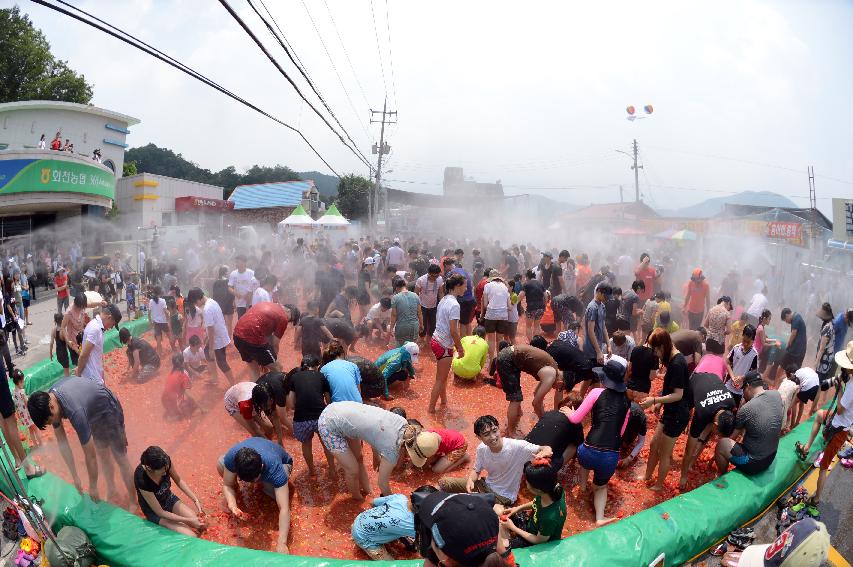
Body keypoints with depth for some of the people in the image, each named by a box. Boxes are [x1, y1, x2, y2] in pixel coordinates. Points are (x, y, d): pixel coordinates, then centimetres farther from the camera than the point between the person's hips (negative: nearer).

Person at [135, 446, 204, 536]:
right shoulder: (142, 479, -37)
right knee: (191, 537, -16)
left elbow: (179, 481, -2)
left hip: (169, 499, 5)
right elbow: (160, 512, -26)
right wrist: (189, 520, -24)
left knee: (202, 526, -8)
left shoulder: (165, 462, -25)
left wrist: (196, 500, -10)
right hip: (155, 512, -4)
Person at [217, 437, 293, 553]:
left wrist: (282, 543, -53)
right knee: (220, 464, -22)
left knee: (274, 491, -32)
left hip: (282, 462, -2)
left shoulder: (274, 468, -45)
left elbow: (284, 508, -45)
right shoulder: (232, 456, -39)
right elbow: (227, 485, -22)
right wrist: (232, 506, -42)